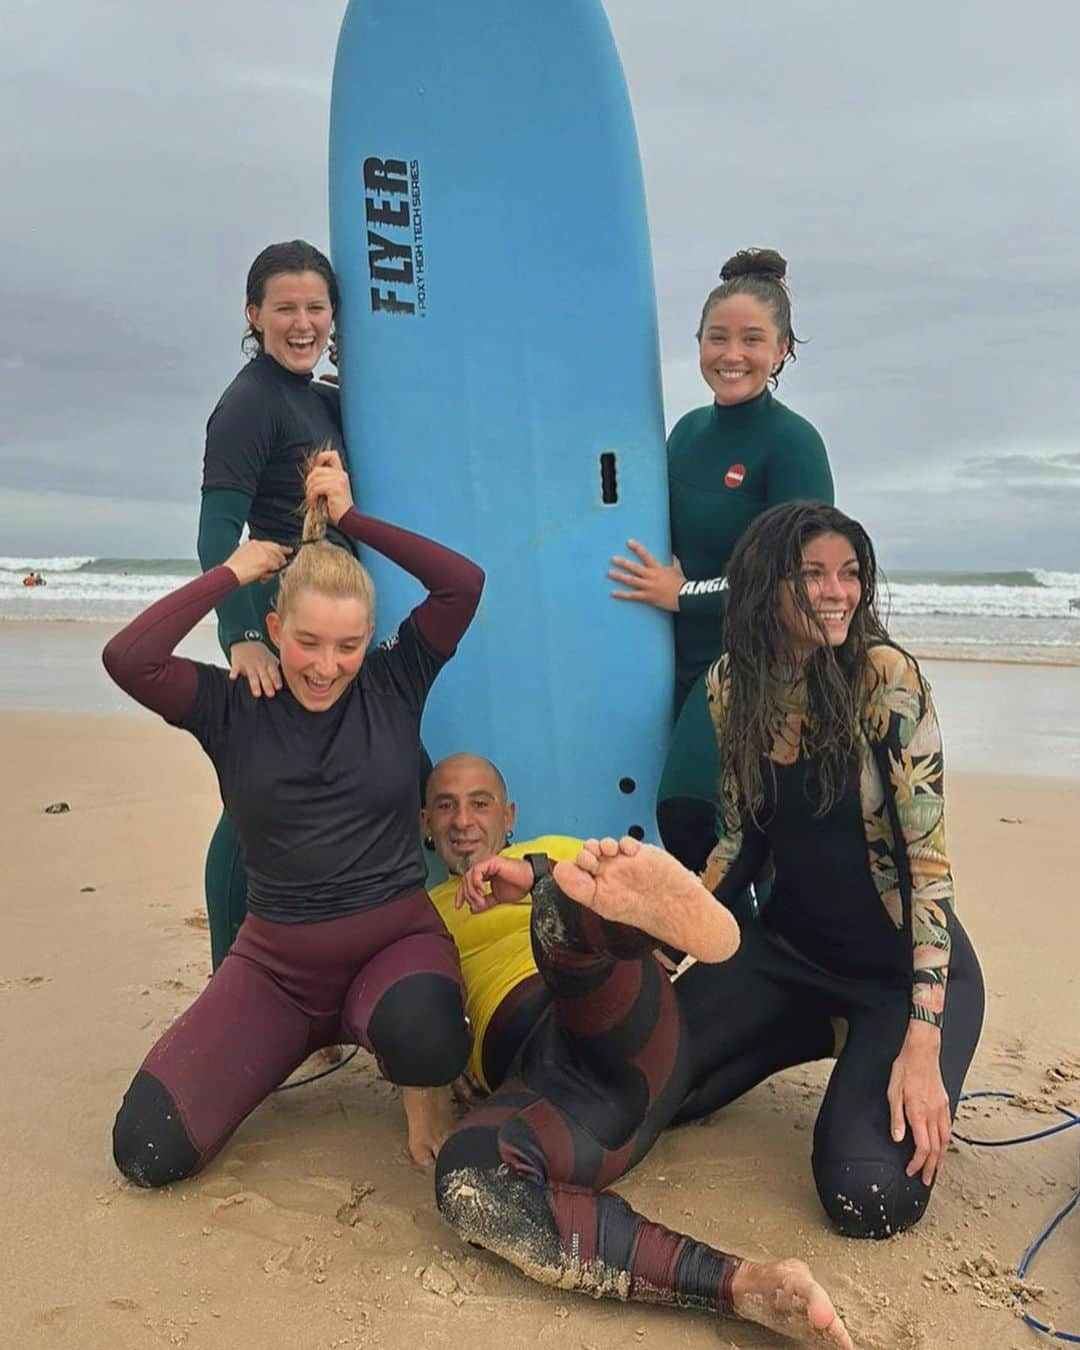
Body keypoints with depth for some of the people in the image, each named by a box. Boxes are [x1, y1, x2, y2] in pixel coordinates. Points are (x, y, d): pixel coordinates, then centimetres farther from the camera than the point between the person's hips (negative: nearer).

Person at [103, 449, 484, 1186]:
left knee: (419, 1039, -39)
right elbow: (127, 658, -18)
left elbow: (465, 581, -10)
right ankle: (302, 1038, 17)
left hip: (398, 938, -2)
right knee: (147, 1150, -10)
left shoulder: (393, 684, 0)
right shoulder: (234, 706, -1)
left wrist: (351, 518, -6)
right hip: (276, 959, 2)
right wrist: (232, 573, -9)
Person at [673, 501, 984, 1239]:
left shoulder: (885, 677, -21)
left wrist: (923, 1046, -27)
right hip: (790, 945, 5)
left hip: (903, 961, -5)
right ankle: (825, 1030, 17)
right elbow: (741, 840, 6)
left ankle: (885, 1065, 13)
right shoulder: (733, 684, -5)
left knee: (873, 1198, -21)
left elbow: (929, 862, -21)